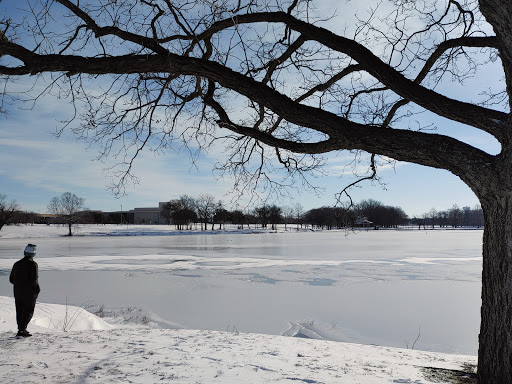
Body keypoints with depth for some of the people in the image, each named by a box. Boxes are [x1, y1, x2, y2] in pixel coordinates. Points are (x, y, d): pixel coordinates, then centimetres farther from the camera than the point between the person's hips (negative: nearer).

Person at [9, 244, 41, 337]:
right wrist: (38, 289, -3)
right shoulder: (33, 264, -14)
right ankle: (21, 330, -6)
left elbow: (11, 279, 10)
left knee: (19, 311, 15)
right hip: (29, 292, -6)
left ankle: (21, 329, 21)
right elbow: (34, 279, -19)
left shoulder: (17, 264, 6)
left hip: (18, 292, 6)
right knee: (28, 312, 2)